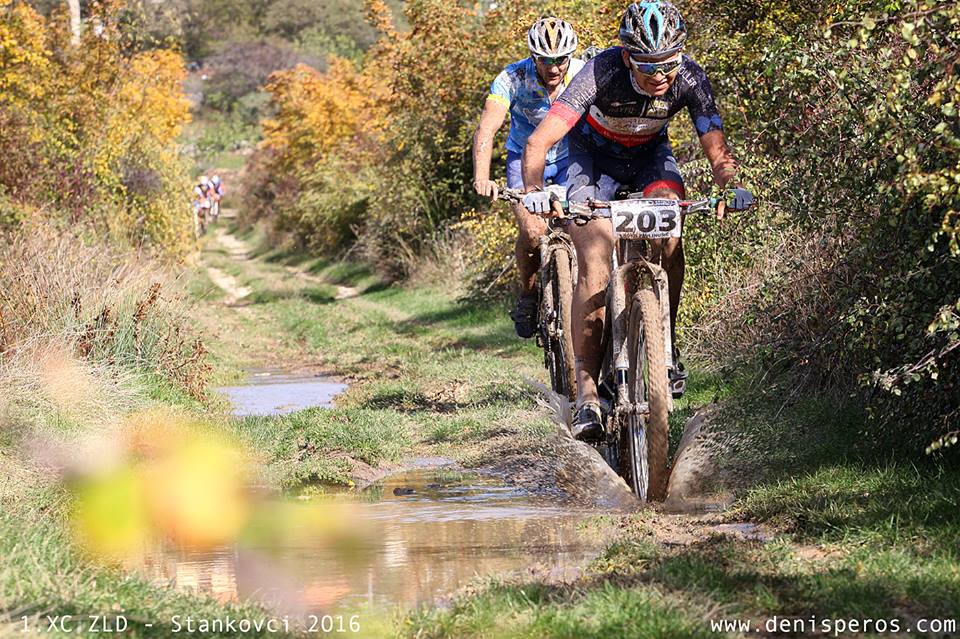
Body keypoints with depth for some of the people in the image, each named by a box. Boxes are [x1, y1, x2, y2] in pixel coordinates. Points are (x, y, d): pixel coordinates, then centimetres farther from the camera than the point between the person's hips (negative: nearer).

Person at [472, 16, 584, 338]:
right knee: (533, 232, -22)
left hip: (571, 157, 1)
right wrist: (481, 177, -51)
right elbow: (487, 129, -35)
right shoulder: (513, 79, -26)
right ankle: (528, 293, 4)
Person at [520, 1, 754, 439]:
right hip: (594, 155, -2)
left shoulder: (689, 79, -28)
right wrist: (534, 190, -57)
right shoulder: (602, 72, -35)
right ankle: (586, 389, -16)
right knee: (594, 265, -18)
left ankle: (667, 344, -12)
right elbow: (539, 142, -39)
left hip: (649, 153, 2)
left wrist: (729, 188, -46)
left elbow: (717, 150, -24)